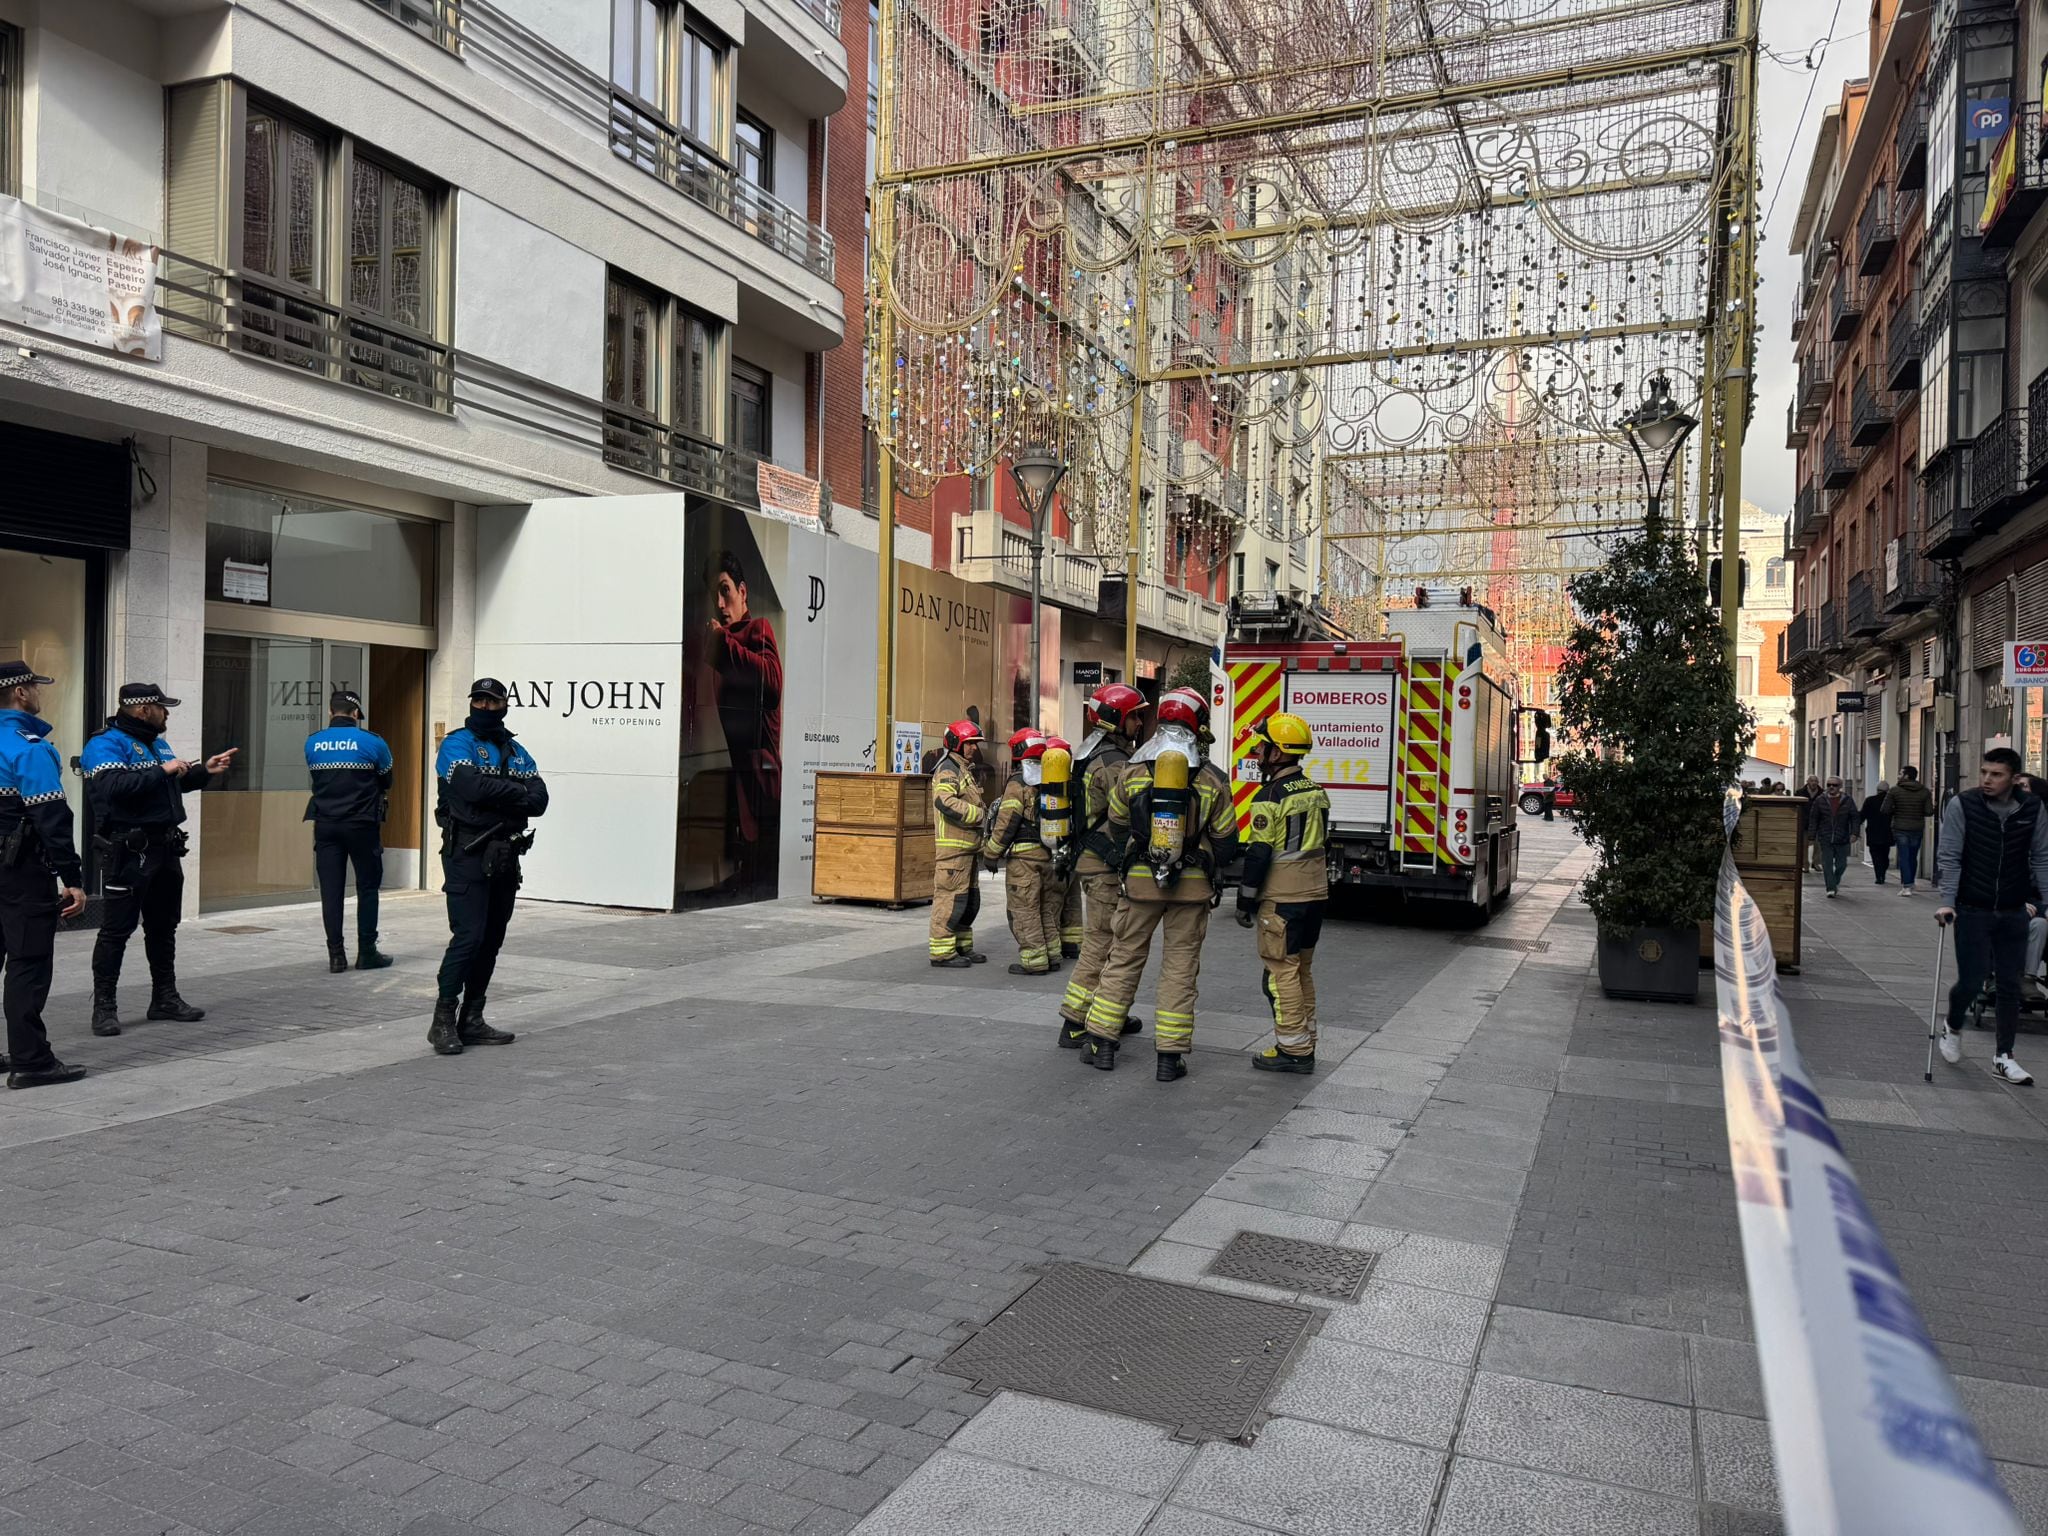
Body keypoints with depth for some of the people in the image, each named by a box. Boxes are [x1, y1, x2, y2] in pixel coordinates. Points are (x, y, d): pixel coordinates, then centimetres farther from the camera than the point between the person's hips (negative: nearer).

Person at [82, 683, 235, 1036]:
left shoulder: (158, 743, 18)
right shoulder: (107, 744, -11)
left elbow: (175, 784, 27)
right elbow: (113, 786, -28)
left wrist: (204, 771, 12)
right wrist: (162, 771, -25)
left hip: (165, 848, 9)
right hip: (128, 851, -9)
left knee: (163, 926, 15)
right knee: (116, 929, -3)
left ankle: (165, 998, 24)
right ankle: (104, 1006, 4)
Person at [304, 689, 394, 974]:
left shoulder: (312, 743, 3)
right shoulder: (372, 742, -5)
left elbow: (315, 779, 11)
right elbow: (386, 784, 8)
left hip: (325, 825, 3)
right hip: (362, 825, -3)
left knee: (331, 890, 4)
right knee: (367, 888, 6)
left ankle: (336, 955, 5)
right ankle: (366, 953, 8)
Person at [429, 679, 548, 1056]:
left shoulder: (517, 752, 16)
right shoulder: (457, 743, -1)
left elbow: (539, 800, 1)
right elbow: (473, 786, -20)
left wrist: (494, 792, -13)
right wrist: (516, 793, -8)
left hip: (505, 856, 6)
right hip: (468, 853, -6)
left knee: (491, 940, 8)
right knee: (469, 935, -13)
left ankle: (471, 1021, 15)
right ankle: (443, 1021, -5)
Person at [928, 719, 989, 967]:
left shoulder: (966, 770, 22)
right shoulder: (948, 769, -11)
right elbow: (946, 803, -26)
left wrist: (987, 810, 11)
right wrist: (981, 814, -20)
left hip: (968, 845, 10)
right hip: (952, 846, -10)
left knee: (970, 899, 14)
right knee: (950, 898, -8)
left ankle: (963, 947, 23)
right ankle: (942, 951, -4)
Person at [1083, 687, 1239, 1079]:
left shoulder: (1133, 772, 0)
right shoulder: (1211, 779, -5)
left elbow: (1117, 829, 11)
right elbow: (1225, 841, -1)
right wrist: (1215, 871, 20)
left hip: (1141, 880, 1)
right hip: (1193, 884, -1)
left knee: (1125, 958, 13)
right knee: (1180, 966, 6)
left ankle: (1102, 1043, 17)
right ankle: (1170, 1057, 7)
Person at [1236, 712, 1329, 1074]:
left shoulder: (1271, 797, -15)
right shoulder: (1315, 792, 11)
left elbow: (1258, 854, -16)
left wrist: (1245, 901, -9)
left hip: (1282, 898, -9)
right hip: (1314, 895, 9)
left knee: (1281, 972, -2)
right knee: (1302, 969, 16)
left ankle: (1292, 1049, 1)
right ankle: (1305, 1045, 22)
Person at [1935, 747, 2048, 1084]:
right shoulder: (1962, 805, -9)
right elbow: (1949, 857, -10)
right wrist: (1947, 902, -17)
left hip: (2013, 913, 3)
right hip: (1972, 911, -3)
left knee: (2010, 985, 6)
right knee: (1971, 981, -2)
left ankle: (2003, 1058, 15)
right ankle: (1952, 1029, 28)